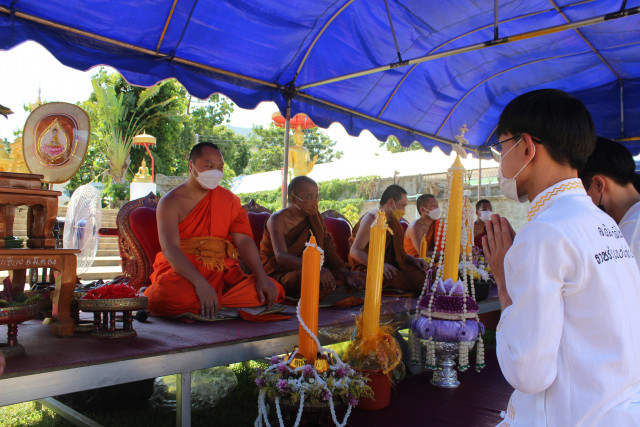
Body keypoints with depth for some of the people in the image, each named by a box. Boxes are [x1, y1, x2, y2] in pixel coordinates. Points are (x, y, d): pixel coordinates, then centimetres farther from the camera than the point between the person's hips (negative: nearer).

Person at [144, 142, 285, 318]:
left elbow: (244, 240, 5)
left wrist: (261, 277, -12)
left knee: (273, 290, -19)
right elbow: (170, 248, -14)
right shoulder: (171, 201, 0)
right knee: (169, 295, -40)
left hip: (222, 272, 6)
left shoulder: (230, 200, 15)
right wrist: (200, 283, -30)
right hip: (180, 270, -5)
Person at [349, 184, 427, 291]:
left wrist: (414, 260, 7)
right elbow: (354, 251, -19)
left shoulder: (392, 221, 19)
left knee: (422, 275, -19)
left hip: (390, 265, 8)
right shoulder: (371, 219, -10)